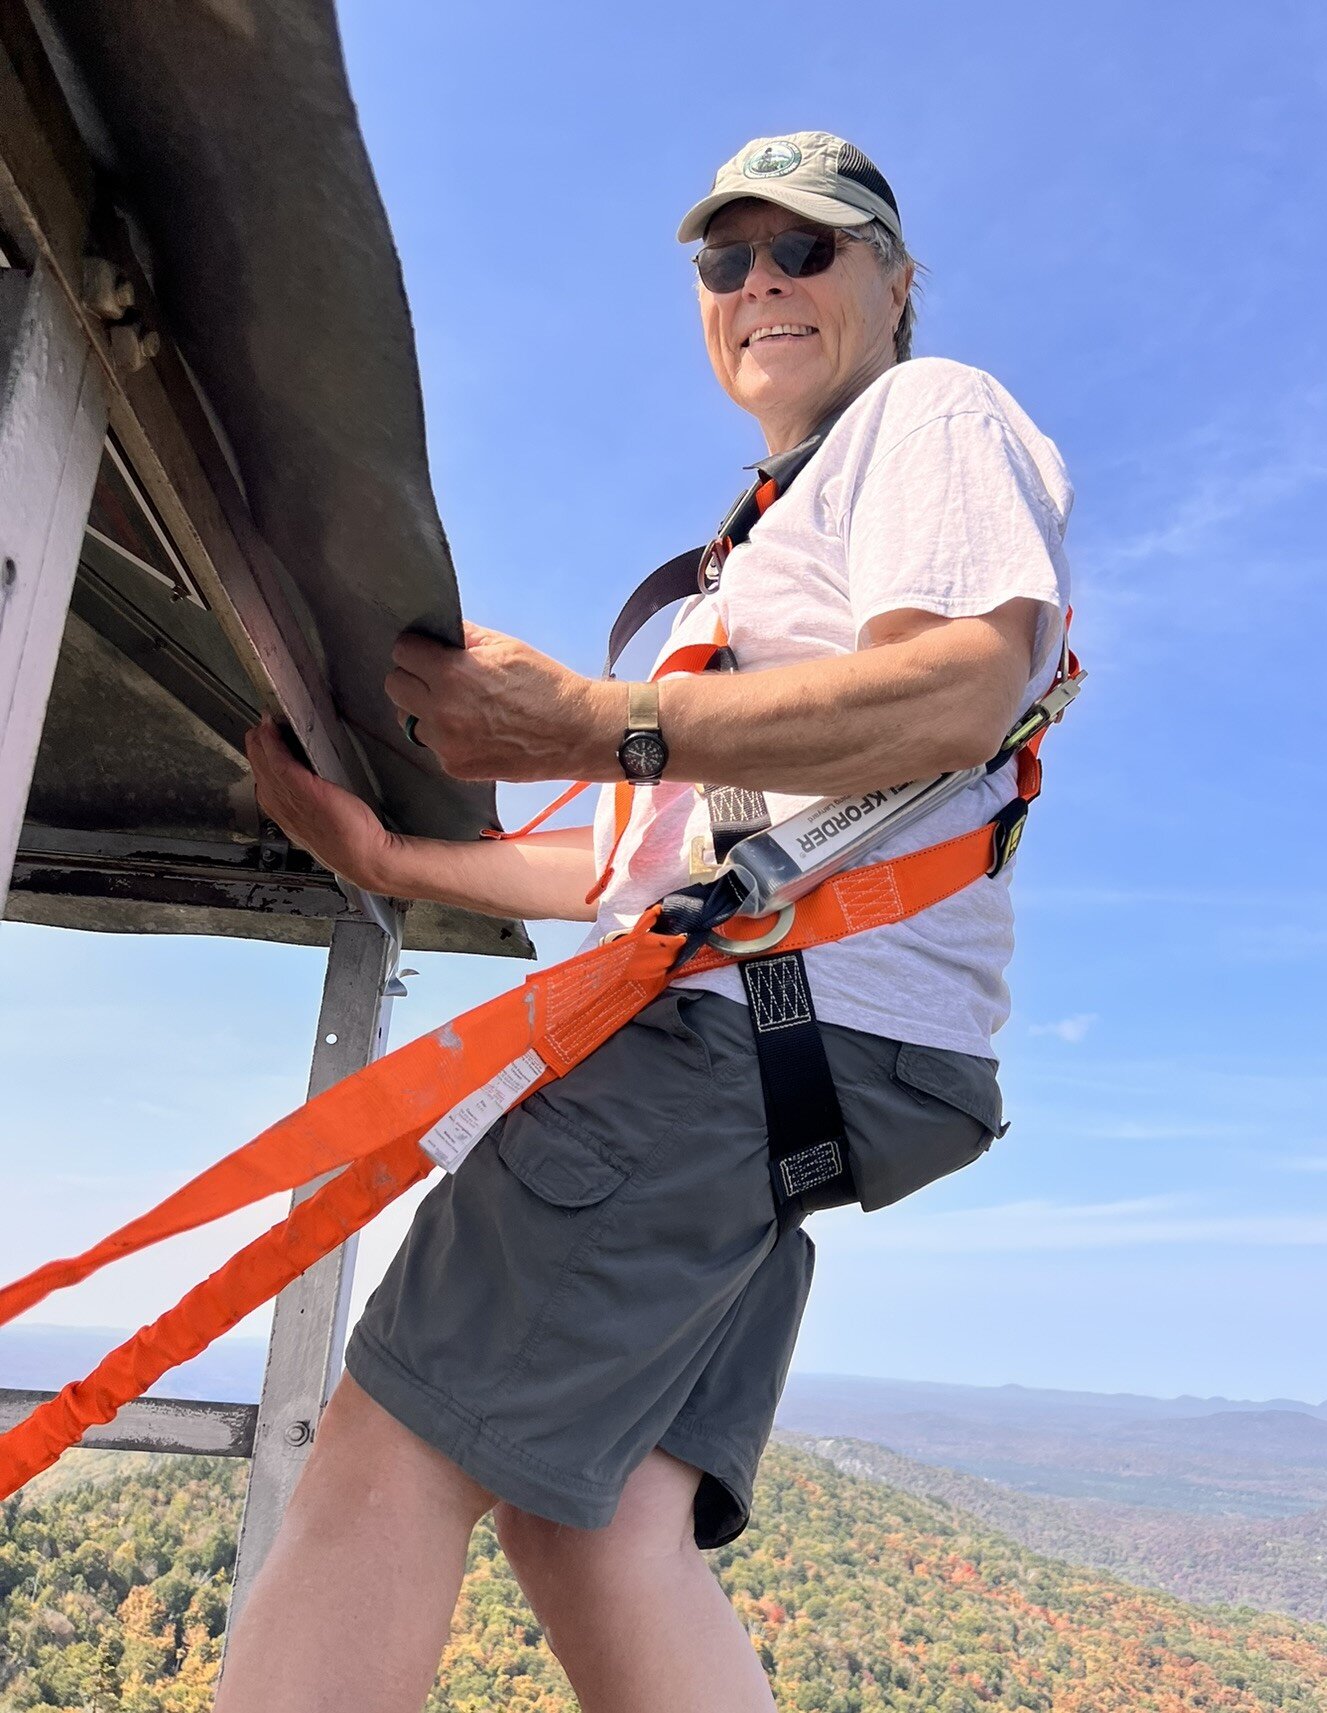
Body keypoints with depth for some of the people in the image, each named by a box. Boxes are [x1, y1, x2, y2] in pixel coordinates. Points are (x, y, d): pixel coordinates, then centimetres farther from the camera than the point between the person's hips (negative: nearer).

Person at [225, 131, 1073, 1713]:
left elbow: (959, 696, -14)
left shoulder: (929, 410, 9)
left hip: (797, 1006, -9)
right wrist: (391, 859, 20)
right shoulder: (771, 530, 34)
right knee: (595, 1522, -1)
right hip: (737, 1025, 9)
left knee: (391, 1450, -13)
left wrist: (604, 726, -22)